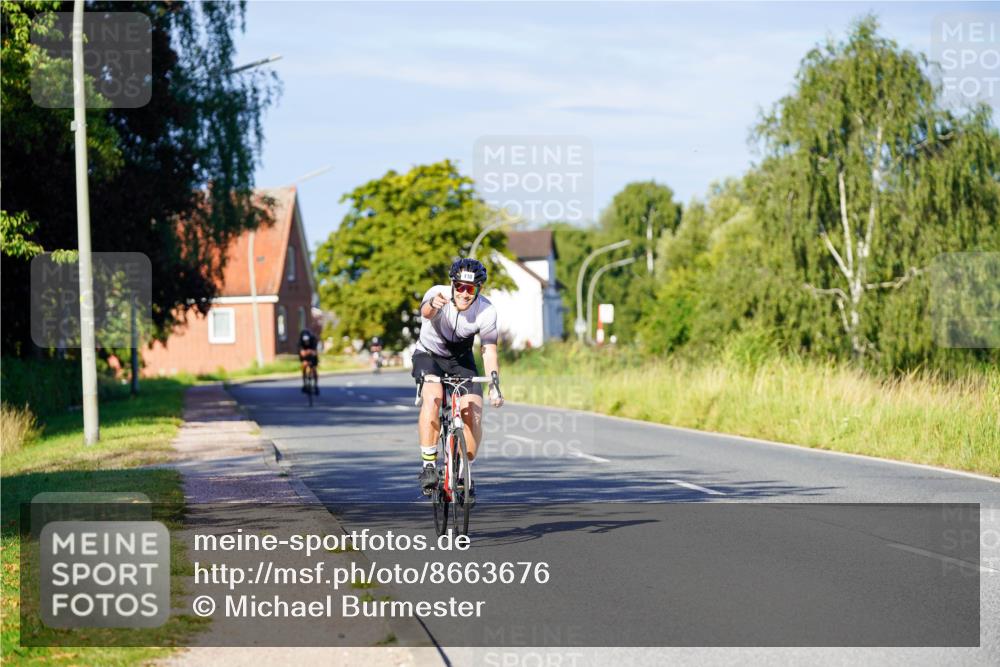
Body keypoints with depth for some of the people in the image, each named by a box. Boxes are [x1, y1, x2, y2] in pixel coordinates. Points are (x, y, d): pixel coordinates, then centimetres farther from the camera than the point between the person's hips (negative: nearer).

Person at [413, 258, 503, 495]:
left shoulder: (486, 311, -22)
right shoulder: (439, 294, -28)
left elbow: (489, 351, -20)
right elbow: (425, 312, -51)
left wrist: (494, 384, -36)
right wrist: (433, 305, -76)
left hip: (461, 359, 2)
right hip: (429, 354, -2)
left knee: (473, 412, -16)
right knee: (432, 397, -31)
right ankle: (428, 466, -25)